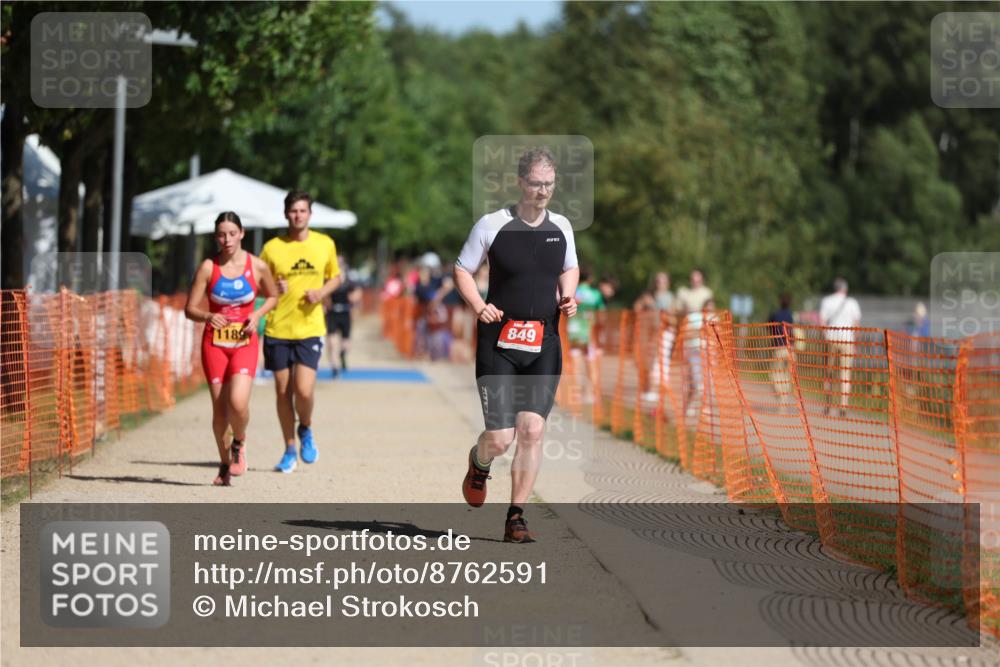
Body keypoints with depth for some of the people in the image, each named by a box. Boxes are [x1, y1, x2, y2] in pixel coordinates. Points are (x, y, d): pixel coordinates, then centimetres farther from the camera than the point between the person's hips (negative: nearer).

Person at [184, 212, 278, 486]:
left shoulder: (257, 267, -2)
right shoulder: (208, 268, -3)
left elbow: (273, 296, 15)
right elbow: (190, 309, -2)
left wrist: (257, 315, -5)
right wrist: (208, 317, -23)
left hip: (244, 343, -1)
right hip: (214, 342, 1)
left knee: (238, 402, -21)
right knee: (219, 408, 2)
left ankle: (239, 443, 11)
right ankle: (224, 463, 23)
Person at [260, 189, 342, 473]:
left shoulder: (325, 244, 3)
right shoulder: (272, 248, -1)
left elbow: (335, 277, 17)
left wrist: (322, 292, -4)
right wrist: (273, 289, -15)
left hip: (310, 329, 0)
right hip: (277, 329, 1)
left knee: (304, 390, -13)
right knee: (282, 391, 5)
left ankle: (306, 431, 18)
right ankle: (290, 450, 21)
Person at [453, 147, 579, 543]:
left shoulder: (561, 227, 7)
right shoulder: (492, 225, -5)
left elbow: (570, 268, 24)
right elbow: (462, 270, 4)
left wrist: (568, 297, 4)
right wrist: (479, 307, -12)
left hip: (544, 346, 3)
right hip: (499, 343, -3)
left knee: (532, 430, -6)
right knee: (500, 439, -7)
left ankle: (515, 519, 3)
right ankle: (479, 464, 32)